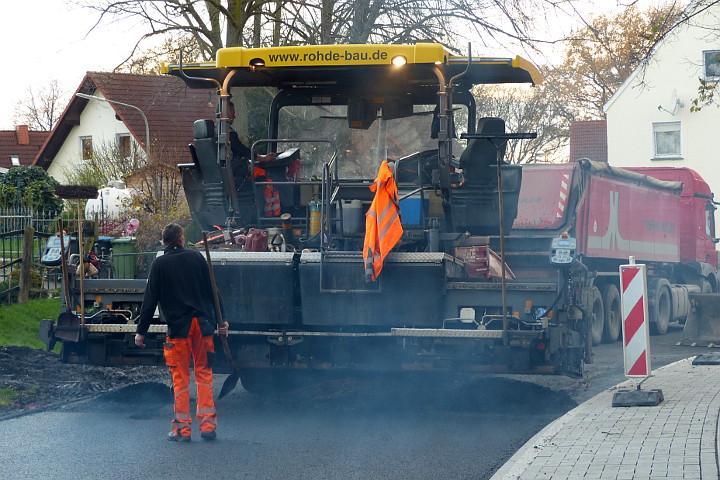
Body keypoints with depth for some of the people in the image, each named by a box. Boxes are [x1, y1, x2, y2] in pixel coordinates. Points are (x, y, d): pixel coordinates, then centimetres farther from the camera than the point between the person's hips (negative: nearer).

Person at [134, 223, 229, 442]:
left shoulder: (159, 264, 0)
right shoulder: (196, 257, 8)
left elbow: (150, 300, -2)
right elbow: (212, 290, 10)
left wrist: (141, 331, 3)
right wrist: (221, 320, 17)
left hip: (178, 327, -2)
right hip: (202, 324, 2)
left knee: (180, 377, 3)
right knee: (204, 374, 9)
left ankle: (182, 428, 3)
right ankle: (208, 425, 6)